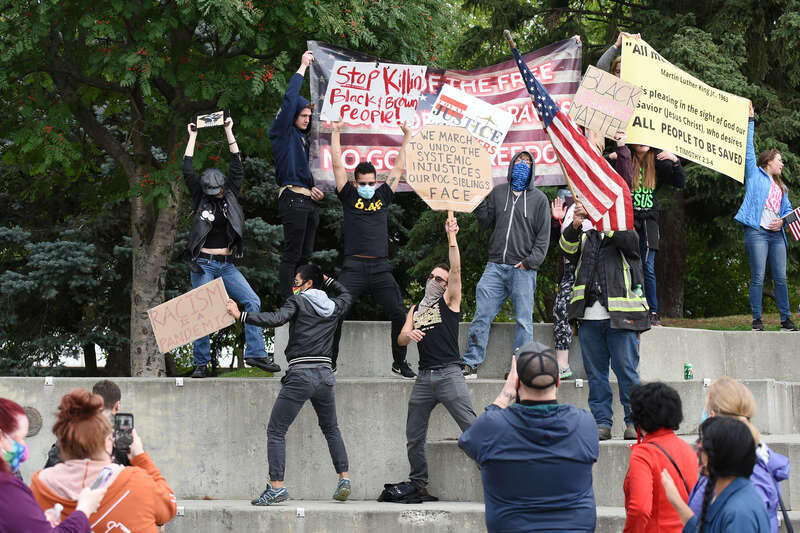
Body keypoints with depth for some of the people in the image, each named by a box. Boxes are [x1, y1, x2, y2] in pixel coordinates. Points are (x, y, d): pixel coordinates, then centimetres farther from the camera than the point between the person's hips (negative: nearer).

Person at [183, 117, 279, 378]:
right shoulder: (200, 198, 1)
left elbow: (237, 167, 6)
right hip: (203, 265, -3)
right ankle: (201, 363, 5)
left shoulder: (230, 196, 8)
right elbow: (188, 171, -3)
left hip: (226, 265, 3)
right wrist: (193, 137, 0)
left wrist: (229, 132, 5)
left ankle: (256, 353, -8)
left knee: (253, 301, -9)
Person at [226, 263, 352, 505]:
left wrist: (240, 315, -18)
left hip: (300, 376, -6)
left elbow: (276, 319, -19)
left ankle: (276, 485, -13)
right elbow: (346, 295, 39)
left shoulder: (298, 301, -2)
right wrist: (326, 279, 39)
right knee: (331, 429, 23)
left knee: (276, 431, -3)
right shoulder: (334, 306, 14)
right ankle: (344, 478, 17)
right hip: (325, 374, 6)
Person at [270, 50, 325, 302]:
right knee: (291, 255, -10)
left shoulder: (301, 138, 23)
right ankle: (287, 302, -11)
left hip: (307, 200, 9)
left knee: (305, 255, 7)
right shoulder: (282, 133, -1)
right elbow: (289, 99, -10)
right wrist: (303, 67, -4)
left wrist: (311, 189, 10)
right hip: (292, 198, -9)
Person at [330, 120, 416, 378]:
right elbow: (338, 165, 10)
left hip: (380, 268, 2)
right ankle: (330, 362, 2)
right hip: (353, 267, -2)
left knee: (399, 314, -6)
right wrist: (336, 133, 14)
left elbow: (399, 168, 22)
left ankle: (400, 362, 9)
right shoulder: (349, 196, 10)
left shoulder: (383, 196, 15)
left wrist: (406, 137, 25)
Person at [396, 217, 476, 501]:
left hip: (449, 373, -5)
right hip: (424, 377, 5)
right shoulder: (415, 310, 21)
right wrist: (409, 334, -13)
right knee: (414, 437, 6)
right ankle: (418, 485, 17)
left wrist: (452, 237, -14)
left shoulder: (449, 301, 7)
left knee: (472, 428, -12)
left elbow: (456, 270, -7)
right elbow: (401, 339, 10)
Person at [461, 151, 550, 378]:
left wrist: (531, 261, -7)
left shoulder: (539, 199, 7)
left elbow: (543, 236, 4)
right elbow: (486, 221, 13)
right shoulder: (498, 193, 15)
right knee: (481, 315, -2)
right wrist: (479, 201, -2)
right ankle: (470, 364, 2)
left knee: (523, 320, -2)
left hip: (523, 269, -2)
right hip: (496, 266, 2)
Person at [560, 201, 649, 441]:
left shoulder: (625, 235, 11)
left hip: (620, 318, -3)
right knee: (595, 373, 4)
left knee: (627, 371, -5)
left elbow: (629, 239, -13)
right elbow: (569, 250, 0)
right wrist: (574, 226, -20)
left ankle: (634, 422, 1)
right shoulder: (585, 237, 20)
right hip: (589, 318, 3)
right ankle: (602, 422, 8)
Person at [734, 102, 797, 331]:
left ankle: (786, 320, 3)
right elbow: (748, 149, 3)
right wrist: (750, 121, 2)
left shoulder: (781, 187, 26)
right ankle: (757, 320, -7)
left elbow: (788, 209, 26)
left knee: (781, 278, 1)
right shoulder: (755, 175, 10)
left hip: (776, 234, 6)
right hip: (757, 232, -6)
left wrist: (783, 220, 2)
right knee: (758, 278, -8)